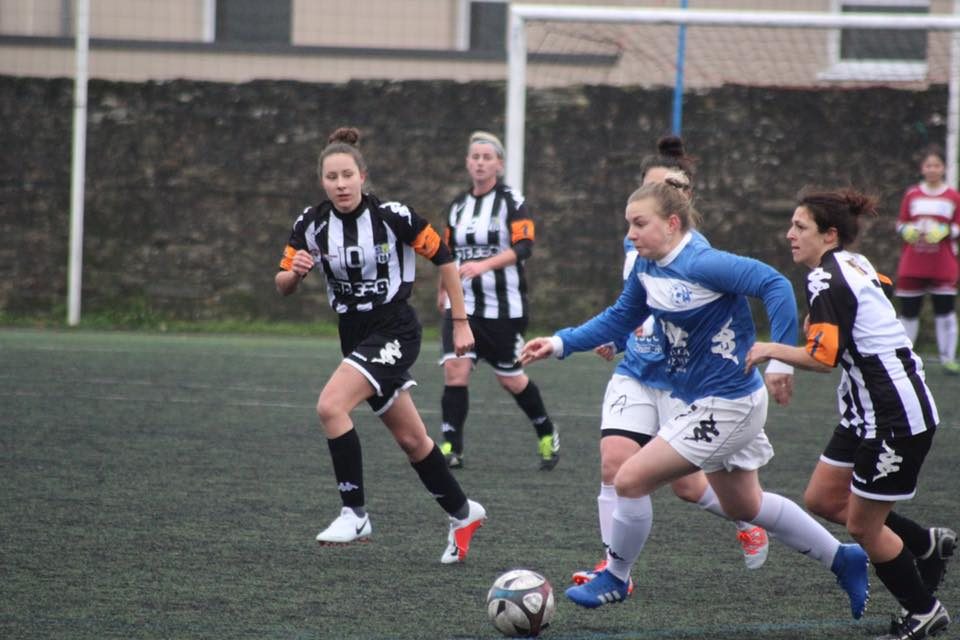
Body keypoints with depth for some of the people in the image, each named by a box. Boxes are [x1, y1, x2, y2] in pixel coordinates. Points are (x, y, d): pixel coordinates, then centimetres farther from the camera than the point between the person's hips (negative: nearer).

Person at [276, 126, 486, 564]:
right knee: (410, 438, 13)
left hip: (394, 331, -6)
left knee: (330, 405, -24)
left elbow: (443, 258, -5)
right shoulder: (311, 224, -3)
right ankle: (463, 514, 32)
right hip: (355, 337, 6)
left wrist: (461, 323, -3)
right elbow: (282, 287, 3)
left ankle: (354, 514, -16)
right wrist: (295, 271, -21)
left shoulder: (393, 216, -15)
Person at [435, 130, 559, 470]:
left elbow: (524, 246, -19)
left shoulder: (512, 201, -6)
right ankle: (452, 448, -13)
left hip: (504, 306, -4)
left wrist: (484, 265, -31)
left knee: (510, 378, 6)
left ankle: (547, 434, 30)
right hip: (462, 305, 4)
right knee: (455, 368, -14)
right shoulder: (457, 206, 10)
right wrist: (443, 290, 28)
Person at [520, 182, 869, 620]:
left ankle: (614, 579, 13)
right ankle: (843, 560, 35)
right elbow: (618, 319, 12)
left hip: (726, 406, -10)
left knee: (631, 480, -8)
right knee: (743, 506, 23)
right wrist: (560, 344, 2)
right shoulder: (647, 268, 0)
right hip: (706, 402, 10)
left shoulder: (701, 264, -25)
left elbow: (775, 286, -29)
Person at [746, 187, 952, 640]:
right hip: (868, 413, 10)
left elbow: (823, 358, -25)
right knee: (823, 499, 15)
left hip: (894, 417, -10)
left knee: (862, 527, 2)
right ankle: (927, 544, 26)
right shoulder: (855, 265, 9)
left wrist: (770, 350, -12)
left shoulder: (825, 281, -18)